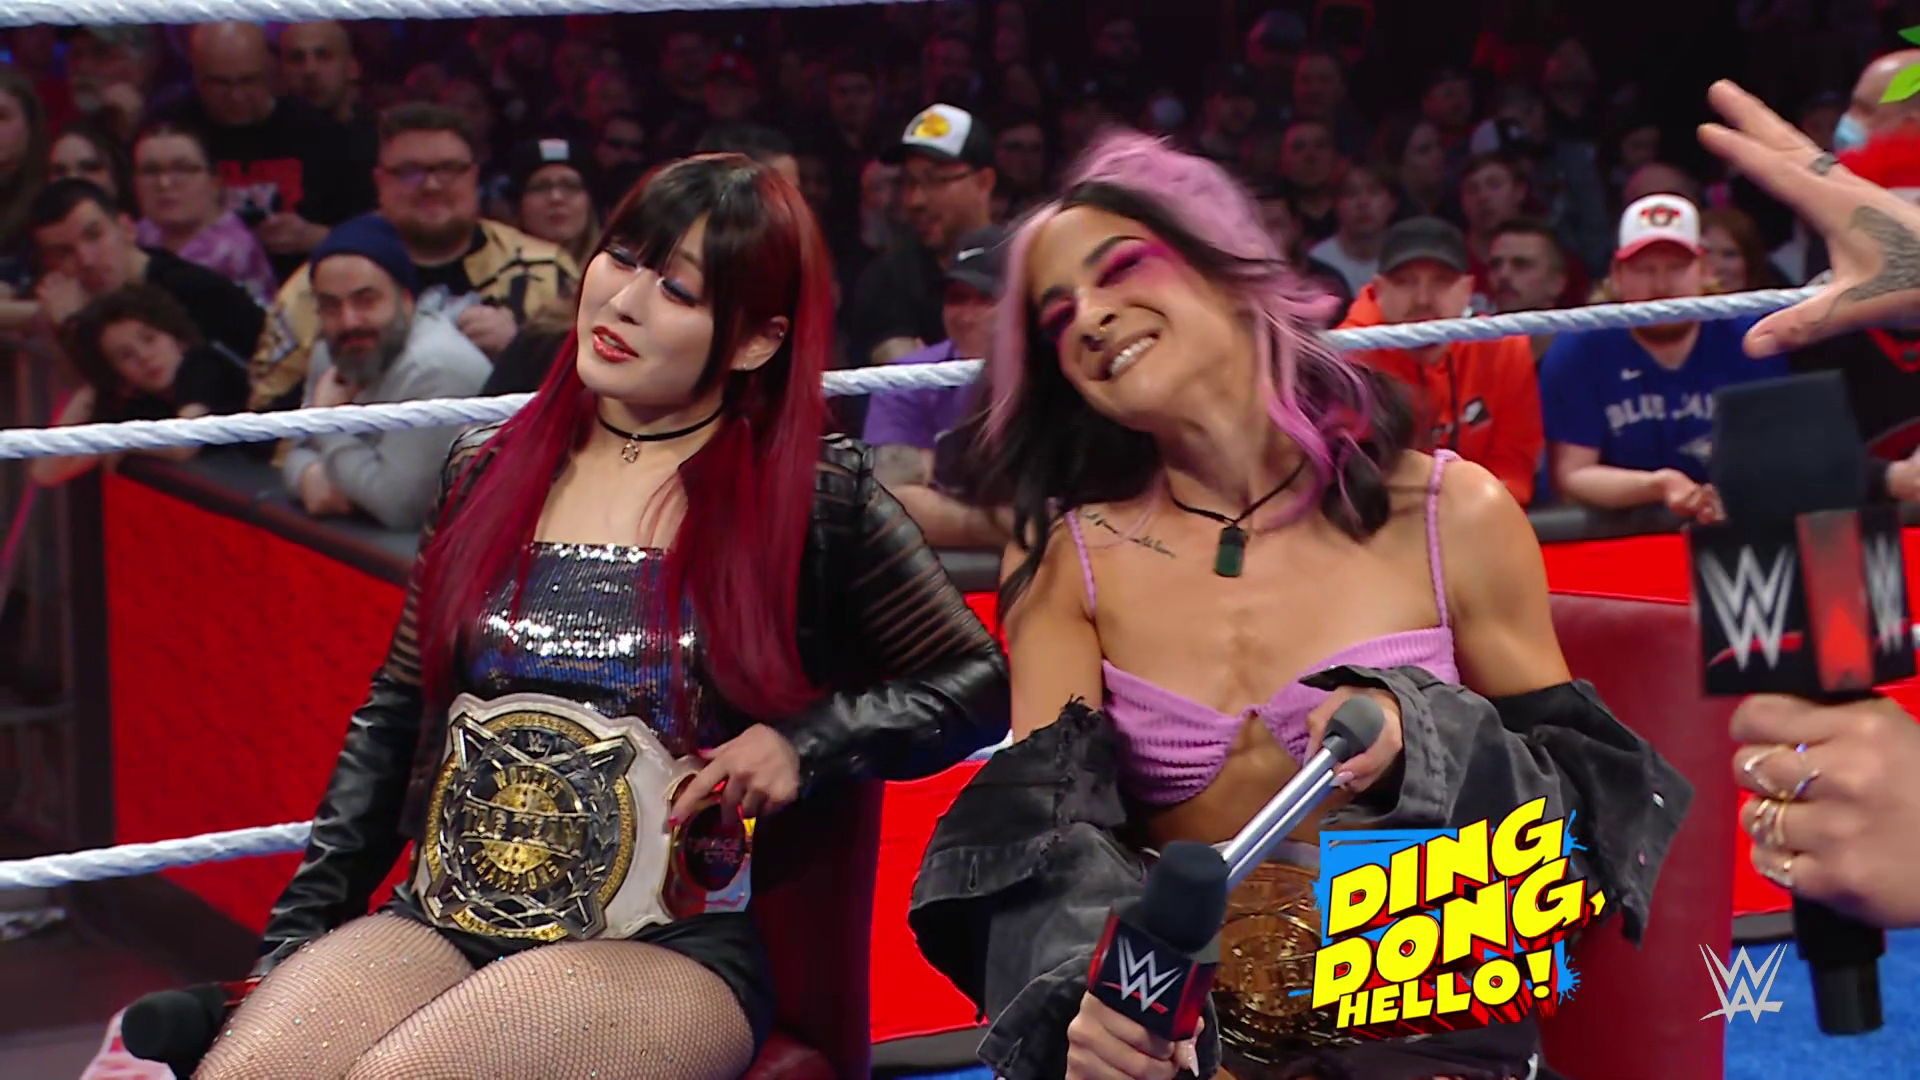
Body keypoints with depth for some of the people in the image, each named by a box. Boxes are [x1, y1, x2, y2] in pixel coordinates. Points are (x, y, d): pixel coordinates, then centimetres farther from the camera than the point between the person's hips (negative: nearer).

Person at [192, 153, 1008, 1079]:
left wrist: (804, 742, -9)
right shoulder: (488, 471, 12)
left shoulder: (813, 501, 0)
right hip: (437, 924, 4)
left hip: (668, 954, -3)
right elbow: (394, 722, 16)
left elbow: (978, 686, 6)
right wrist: (299, 935, 7)